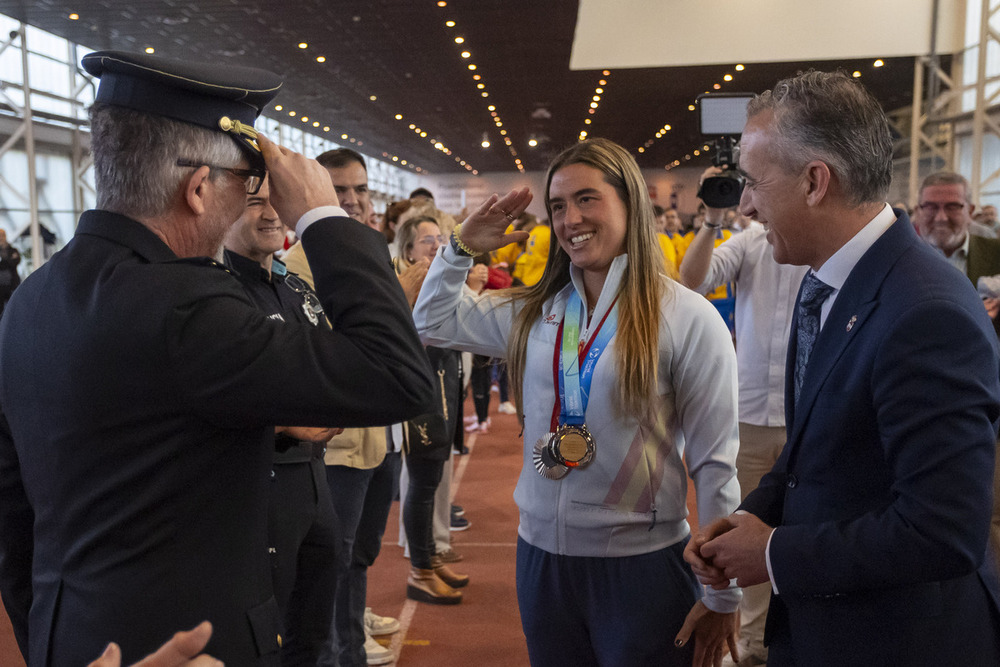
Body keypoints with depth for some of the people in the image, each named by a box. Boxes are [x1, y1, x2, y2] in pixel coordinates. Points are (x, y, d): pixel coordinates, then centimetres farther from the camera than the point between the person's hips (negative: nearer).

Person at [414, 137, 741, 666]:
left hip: (642, 562, -4)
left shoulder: (687, 318, -11)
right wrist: (462, 247, 2)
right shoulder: (531, 311, 3)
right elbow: (432, 324, 14)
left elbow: (715, 463, -10)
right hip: (541, 553, 5)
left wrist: (722, 595, -7)